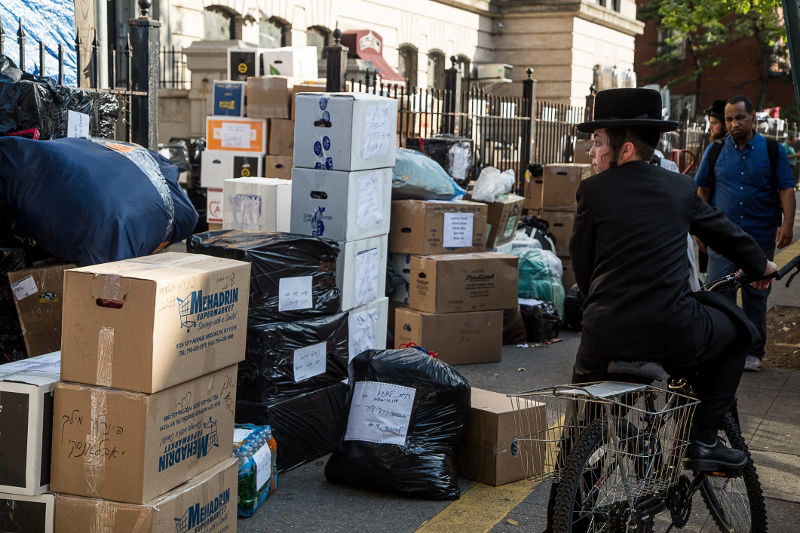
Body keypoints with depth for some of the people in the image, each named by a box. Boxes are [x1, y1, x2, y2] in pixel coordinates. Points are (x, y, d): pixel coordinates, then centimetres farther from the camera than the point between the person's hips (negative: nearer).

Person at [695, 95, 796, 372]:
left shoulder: (773, 151, 3)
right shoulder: (715, 151, 6)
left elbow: (786, 190, 0)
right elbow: (703, 191, 11)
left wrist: (787, 224, -11)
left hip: (761, 236, 0)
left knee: (756, 296, 8)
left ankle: (753, 352, 17)